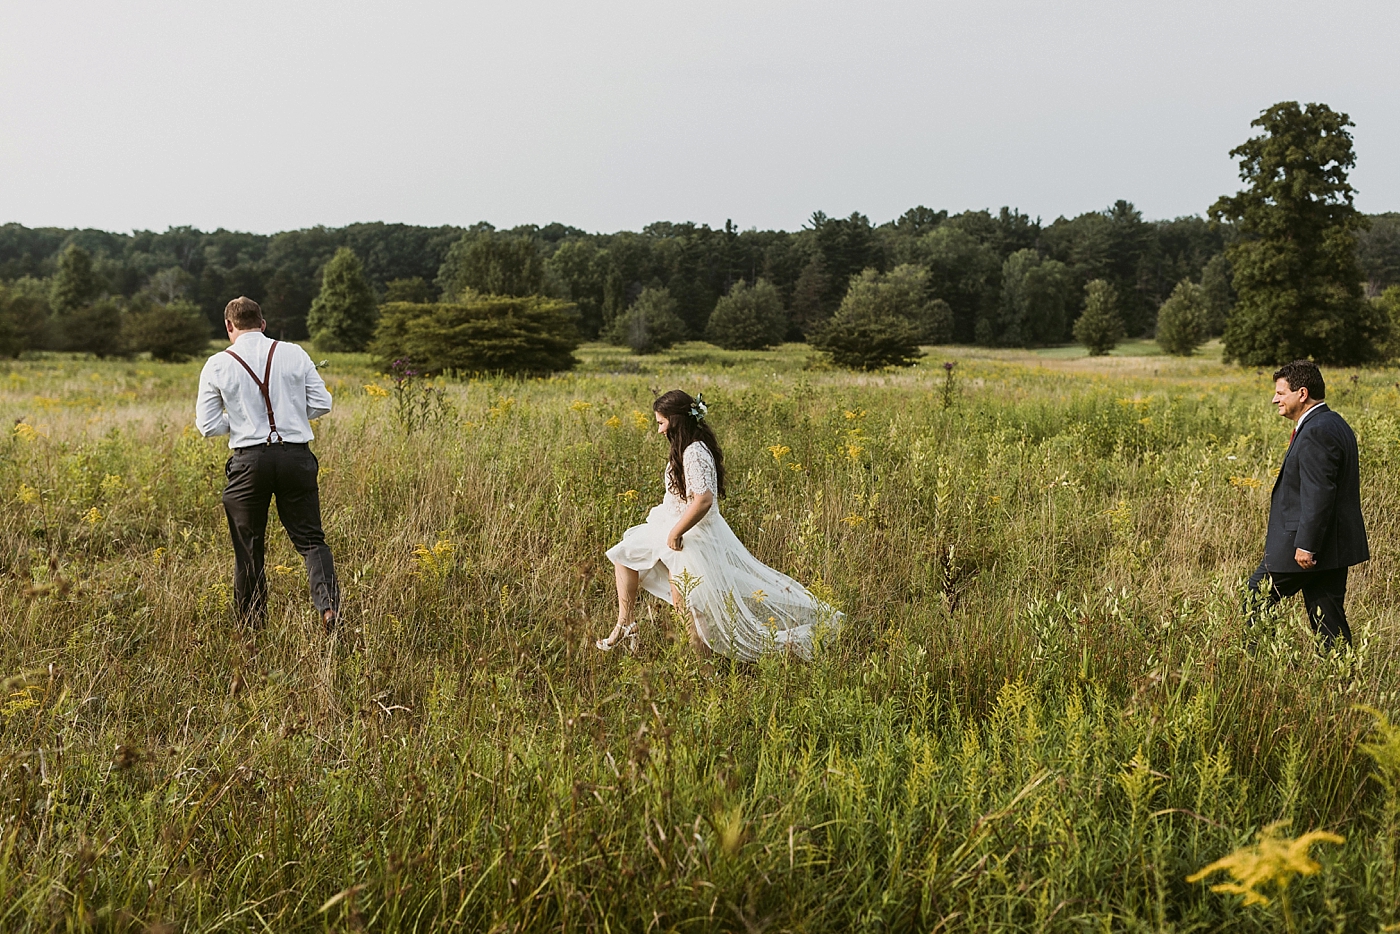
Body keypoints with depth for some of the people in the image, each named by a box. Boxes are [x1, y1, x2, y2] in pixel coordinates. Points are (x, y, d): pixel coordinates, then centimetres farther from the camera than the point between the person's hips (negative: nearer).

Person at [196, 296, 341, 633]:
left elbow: (207, 426, 1)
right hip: (296, 456, 1)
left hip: (249, 460, -1)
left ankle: (251, 628, 19)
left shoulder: (218, 365, 0)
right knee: (310, 538, 6)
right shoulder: (294, 354, 3)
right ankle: (328, 605, -17)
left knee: (248, 548, 12)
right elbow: (322, 404, 4)